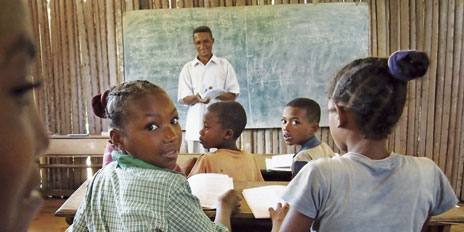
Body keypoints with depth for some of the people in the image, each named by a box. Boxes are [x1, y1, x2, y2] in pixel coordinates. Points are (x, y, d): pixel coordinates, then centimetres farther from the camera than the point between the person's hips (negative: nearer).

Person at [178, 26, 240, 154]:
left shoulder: (224, 65, 9)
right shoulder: (188, 68, 11)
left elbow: (233, 96, 5)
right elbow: (184, 99, 6)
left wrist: (216, 94, -15)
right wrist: (196, 98, -17)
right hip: (196, 125, 1)